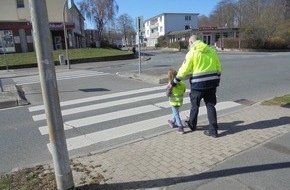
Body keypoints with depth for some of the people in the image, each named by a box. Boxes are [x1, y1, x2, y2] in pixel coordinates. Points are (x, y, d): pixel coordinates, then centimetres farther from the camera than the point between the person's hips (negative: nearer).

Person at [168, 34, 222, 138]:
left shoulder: (192, 53, -8)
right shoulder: (212, 50, 8)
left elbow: (184, 70, -10)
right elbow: (218, 67, 11)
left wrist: (174, 82, -2)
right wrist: (217, 81, 21)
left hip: (198, 84, -4)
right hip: (211, 83, 5)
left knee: (195, 105, 15)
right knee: (211, 106, 11)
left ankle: (192, 125, 34)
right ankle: (213, 130, 12)